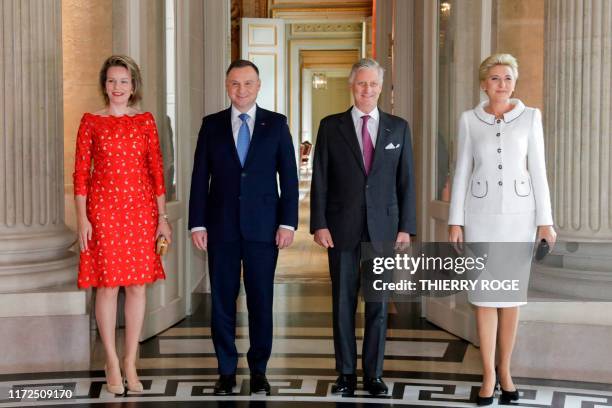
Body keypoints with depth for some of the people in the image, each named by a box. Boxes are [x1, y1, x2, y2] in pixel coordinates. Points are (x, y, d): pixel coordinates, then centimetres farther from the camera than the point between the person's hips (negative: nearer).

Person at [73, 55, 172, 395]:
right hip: (103, 208, -2)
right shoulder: (91, 121, 2)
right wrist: (82, 218, -7)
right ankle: (112, 363, 14)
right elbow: (80, 172, 0)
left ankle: (130, 361, 15)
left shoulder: (145, 121, 7)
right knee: (107, 285, 1)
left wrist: (162, 216, 2)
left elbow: (156, 170, 6)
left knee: (138, 285, 4)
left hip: (141, 208, 2)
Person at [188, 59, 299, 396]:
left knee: (261, 301, 5)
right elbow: (200, 177, 5)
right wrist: (197, 224, -2)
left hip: (263, 227, -1)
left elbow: (288, 176, 2)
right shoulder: (212, 124, 6)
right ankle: (226, 371, 18)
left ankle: (258, 370, 19)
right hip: (221, 226, 1)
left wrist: (288, 223, -5)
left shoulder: (276, 123, 4)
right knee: (222, 300, 6)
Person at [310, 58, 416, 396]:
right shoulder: (331, 126, 4)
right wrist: (319, 224, -6)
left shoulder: (398, 127, 7)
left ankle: (374, 373, 16)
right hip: (342, 228, -1)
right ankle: (346, 373, 16)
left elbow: (406, 181, 5)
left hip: (383, 228, 1)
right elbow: (320, 180, 1)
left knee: (378, 303, 6)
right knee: (343, 302, 5)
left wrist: (406, 227, 0)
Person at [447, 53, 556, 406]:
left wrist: (545, 220, -5)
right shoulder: (470, 120, 3)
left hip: (518, 213, 0)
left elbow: (538, 170, 0)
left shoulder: (530, 117, 2)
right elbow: (462, 172, 3)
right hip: (481, 214, 0)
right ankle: (489, 375, 9)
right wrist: (455, 221, -2)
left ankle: (505, 370, 20)